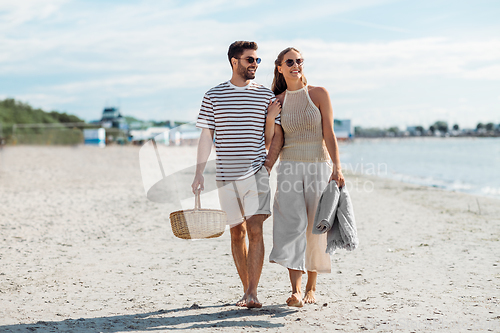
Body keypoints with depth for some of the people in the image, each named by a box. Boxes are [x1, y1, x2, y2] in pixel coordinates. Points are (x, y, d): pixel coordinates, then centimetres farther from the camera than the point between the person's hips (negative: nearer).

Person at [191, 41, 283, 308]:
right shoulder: (213, 96, 6)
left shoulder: (266, 95, 5)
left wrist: (268, 166, -3)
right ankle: (246, 290, 19)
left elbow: (276, 136, 9)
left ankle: (252, 294, -12)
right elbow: (206, 137, 6)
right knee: (237, 232, 7)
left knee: (255, 230, -13)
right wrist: (198, 174, 2)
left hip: (256, 173, -1)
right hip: (226, 175, 1)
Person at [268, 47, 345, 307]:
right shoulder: (277, 101, 8)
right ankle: (296, 291, -14)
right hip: (289, 168, 1)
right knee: (292, 225, -12)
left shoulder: (319, 94, 2)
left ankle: (311, 288, 16)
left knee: (315, 228, 3)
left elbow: (329, 134, -5)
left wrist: (336, 168, -13)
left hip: (319, 166, -1)